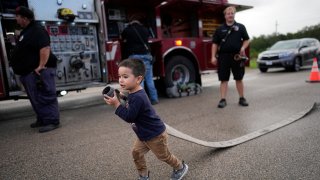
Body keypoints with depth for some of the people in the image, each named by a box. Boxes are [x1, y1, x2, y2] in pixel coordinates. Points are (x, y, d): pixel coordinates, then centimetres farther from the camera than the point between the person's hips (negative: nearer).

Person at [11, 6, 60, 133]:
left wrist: (41, 66, -31)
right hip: (29, 72, 11)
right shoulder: (26, 32, 22)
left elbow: (45, 48, -26)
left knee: (45, 97, -9)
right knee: (36, 98, 15)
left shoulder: (37, 31, -12)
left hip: (38, 71, -11)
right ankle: (42, 119, 25)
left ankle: (52, 121, -5)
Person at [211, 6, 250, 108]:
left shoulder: (240, 27, 10)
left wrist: (243, 48, -9)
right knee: (224, 79, 0)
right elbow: (215, 43, 7)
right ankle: (223, 100, 5)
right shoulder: (220, 29, 10)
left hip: (237, 56, 0)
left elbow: (246, 40, 12)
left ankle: (242, 99, 18)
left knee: (239, 78, 7)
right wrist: (213, 56, -3)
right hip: (223, 56, 0)